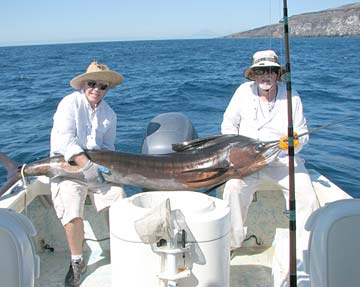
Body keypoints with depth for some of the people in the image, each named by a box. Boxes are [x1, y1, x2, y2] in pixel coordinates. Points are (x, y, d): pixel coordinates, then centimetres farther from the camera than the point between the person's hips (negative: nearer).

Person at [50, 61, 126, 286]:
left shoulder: (109, 114, 10)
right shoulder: (70, 103, -6)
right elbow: (65, 138, -18)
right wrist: (87, 164, -28)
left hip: (97, 167, 4)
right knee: (73, 215, -23)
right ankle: (77, 261, 1)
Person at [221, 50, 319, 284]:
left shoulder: (291, 96, 2)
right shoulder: (244, 91, 2)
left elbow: (303, 133, 5)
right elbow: (228, 125, 8)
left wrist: (295, 142, -18)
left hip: (283, 159, 1)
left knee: (306, 193, -23)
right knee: (234, 188, -29)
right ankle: (230, 241, -7)